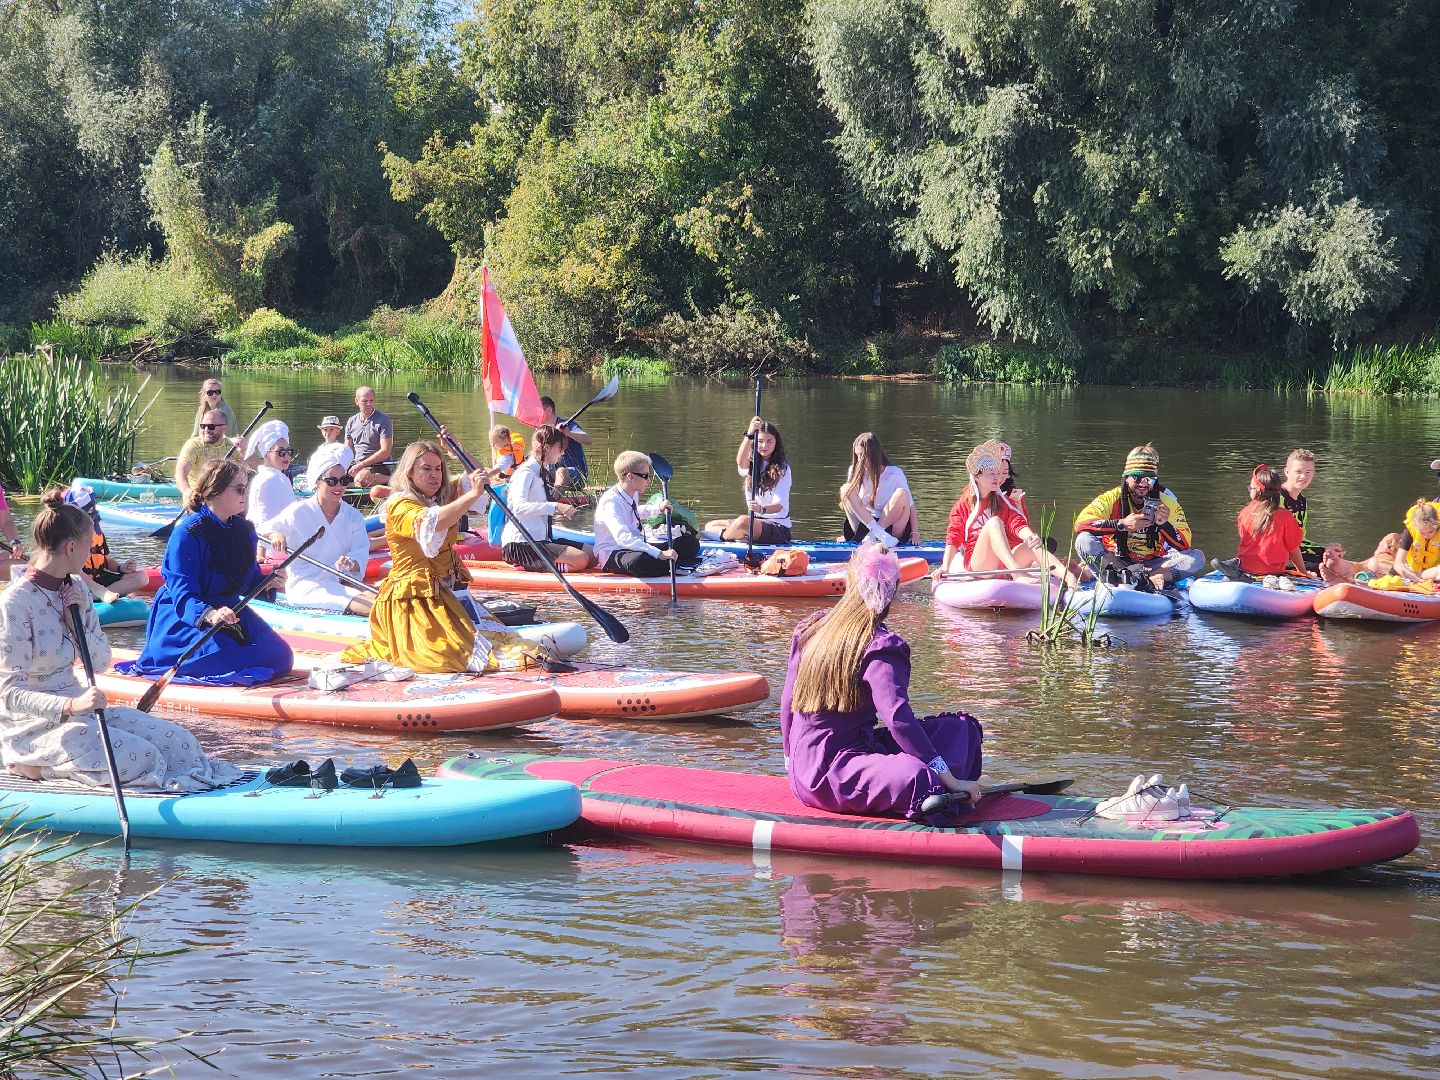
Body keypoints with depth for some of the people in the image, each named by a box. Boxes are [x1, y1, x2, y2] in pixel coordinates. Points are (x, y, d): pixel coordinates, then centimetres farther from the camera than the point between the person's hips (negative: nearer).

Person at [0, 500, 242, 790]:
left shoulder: (74, 590, 8)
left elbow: (102, 663, 12)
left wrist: (78, 622, -7)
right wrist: (71, 707, -38)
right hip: (33, 729, -7)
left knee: (179, 742, -14)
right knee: (142, 757, -24)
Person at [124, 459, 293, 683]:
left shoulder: (244, 530, 8)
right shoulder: (188, 533, -17)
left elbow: (250, 582, 16)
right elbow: (182, 593, -23)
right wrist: (209, 615, -42)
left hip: (229, 612, 7)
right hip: (185, 620, -7)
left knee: (279, 655, -8)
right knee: (228, 657, -31)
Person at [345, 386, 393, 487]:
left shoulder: (383, 420, -5)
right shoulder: (351, 422, 14)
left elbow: (385, 451, -13)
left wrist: (362, 465, -18)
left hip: (379, 467, -7)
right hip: (358, 466, 7)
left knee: (361, 479, -37)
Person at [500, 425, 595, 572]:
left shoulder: (540, 472, 20)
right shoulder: (526, 472, -10)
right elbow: (519, 507, -28)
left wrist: (560, 511, 12)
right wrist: (555, 507, -32)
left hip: (539, 540, 10)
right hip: (520, 544, -10)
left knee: (592, 556, 1)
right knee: (581, 560, -23)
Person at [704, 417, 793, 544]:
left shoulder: (782, 468, -6)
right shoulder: (752, 465, 8)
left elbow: (779, 505, -16)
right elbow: (741, 462, -20)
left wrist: (762, 509, -39)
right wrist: (749, 435, -36)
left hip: (779, 527, -7)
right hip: (755, 522, 7)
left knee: (743, 521, -34)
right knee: (710, 525, 1)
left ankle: (721, 536, -5)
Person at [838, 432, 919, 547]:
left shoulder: (895, 474, -3)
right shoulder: (855, 471, 4)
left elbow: (910, 506, -3)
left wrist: (915, 533, -15)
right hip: (865, 527, 3)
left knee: (901, 494, -27)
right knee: (846, 490, -17)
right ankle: (878, 533, -35)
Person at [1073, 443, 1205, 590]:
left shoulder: (1167, 503, -2)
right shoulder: (1112, 498, -6)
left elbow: (1184, 545, -8)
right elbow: (1081, 522, -23)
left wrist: (1165, 524, -28)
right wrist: (1122, 524, -33)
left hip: (1152, 565, 2)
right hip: (1114, 562, -2)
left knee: (1197, 557, -21)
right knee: (1084, 541, -27)